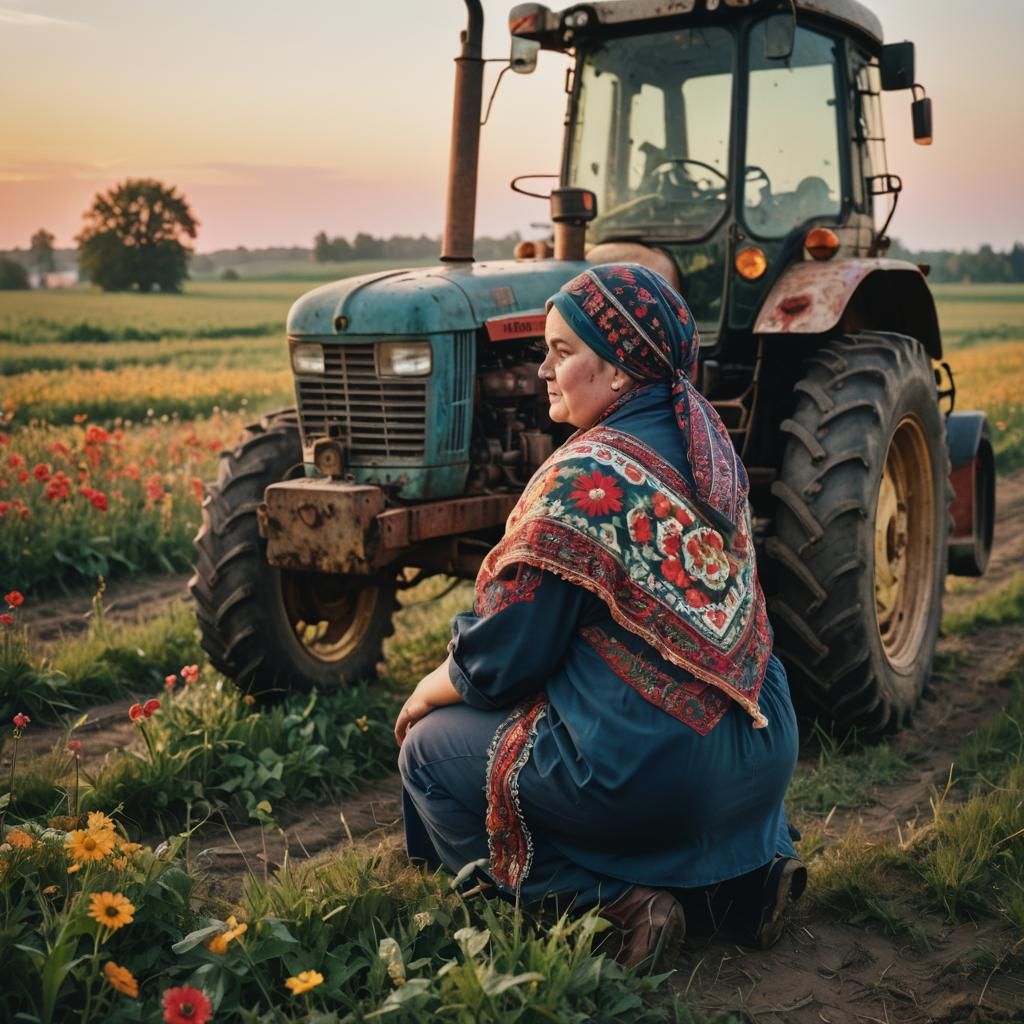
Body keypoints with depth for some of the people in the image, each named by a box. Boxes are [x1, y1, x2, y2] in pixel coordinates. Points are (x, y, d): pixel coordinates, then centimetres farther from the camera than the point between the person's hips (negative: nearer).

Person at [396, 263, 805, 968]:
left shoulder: (588, 474, -17)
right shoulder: (706, 444, 7)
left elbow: (503, 657, -14)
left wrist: (428, 692, 7)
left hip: (652, 771, -8)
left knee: (432, 749, 10)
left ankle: (616, 901, -2)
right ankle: (748, 864, 16)